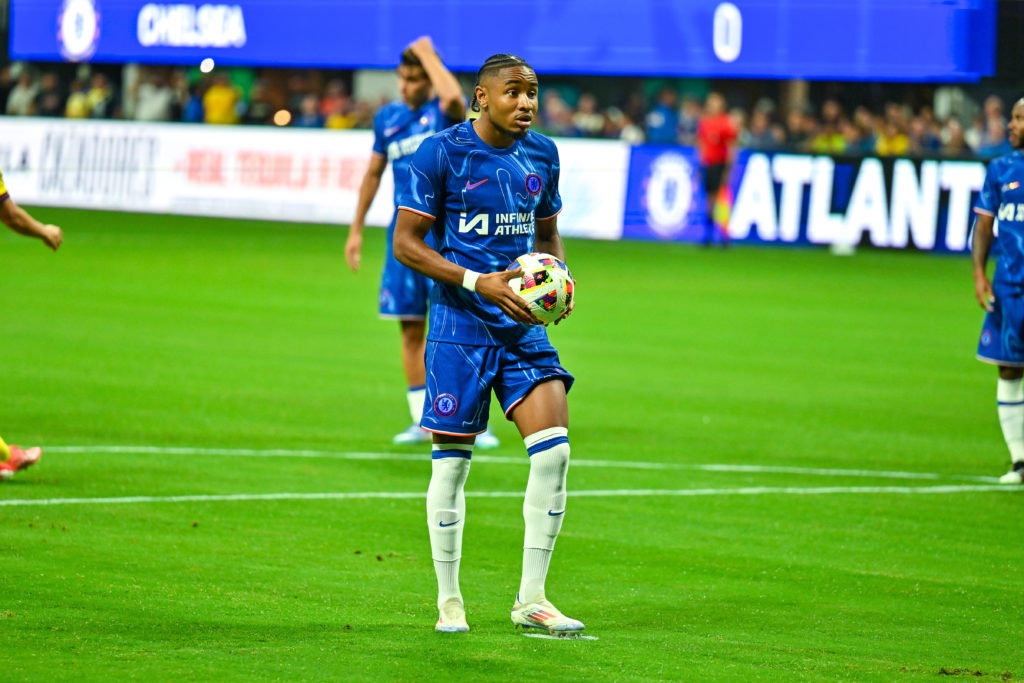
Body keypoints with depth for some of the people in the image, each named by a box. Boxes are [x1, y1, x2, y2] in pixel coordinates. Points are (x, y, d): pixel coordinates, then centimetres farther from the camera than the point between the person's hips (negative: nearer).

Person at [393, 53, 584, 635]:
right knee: (453, 459, 1)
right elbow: (406, 242, -8)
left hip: (523, 324, 4)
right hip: (460, 324, -4)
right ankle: (449, 602, 15)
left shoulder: (542, 154, 9)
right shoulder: (442, 152, -8)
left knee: (554, 448, -9)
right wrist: (478, 282, -18)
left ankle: (532, 599, 1)